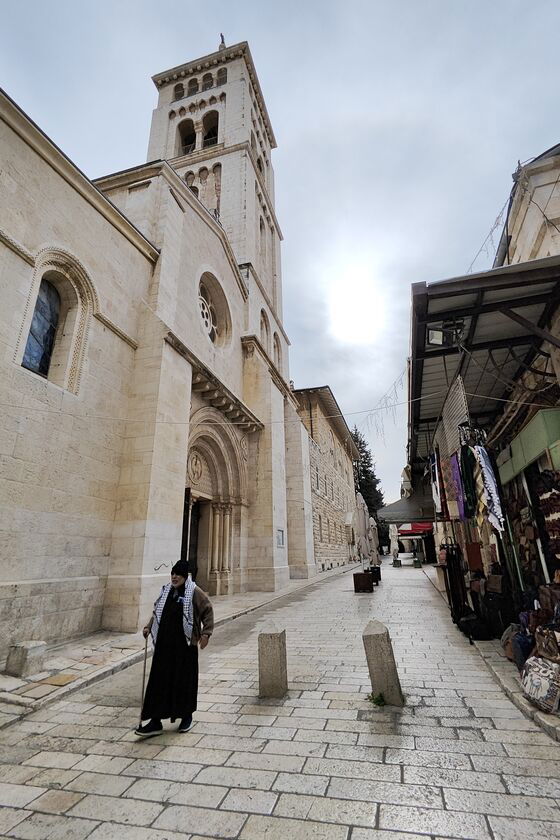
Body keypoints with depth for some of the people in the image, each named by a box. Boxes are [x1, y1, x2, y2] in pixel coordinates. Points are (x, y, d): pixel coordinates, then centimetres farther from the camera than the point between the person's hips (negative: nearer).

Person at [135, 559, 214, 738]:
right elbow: (157, 612, 19)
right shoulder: (166, 591, 6)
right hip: (164, 643, 5)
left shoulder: (194, 592, -11)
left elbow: (208, 611, -9)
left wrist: (206, 633, -15)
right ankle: (155, 722, 18)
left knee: (185, 680, 10)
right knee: (159, 680, 6)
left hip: (185, 644, -4)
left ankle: (187, 716, 31)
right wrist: (149, 626, 6)